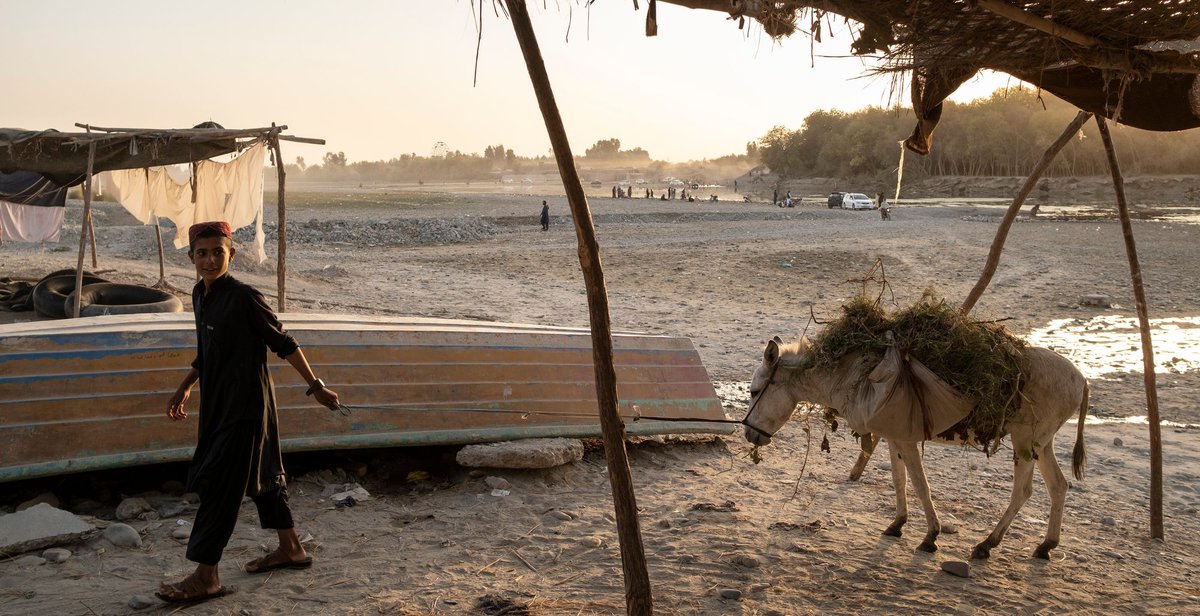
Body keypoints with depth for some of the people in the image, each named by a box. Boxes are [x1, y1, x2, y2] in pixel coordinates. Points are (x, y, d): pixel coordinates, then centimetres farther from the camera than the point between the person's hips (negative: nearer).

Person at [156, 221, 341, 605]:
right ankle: (290, 548, 32)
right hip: (219, 402, 8)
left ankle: (206, 576, 2)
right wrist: (185, 387, 23)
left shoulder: (244, 297, -18)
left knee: (219, 485, -6)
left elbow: (282, 343, -13)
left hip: (245, 405, -8)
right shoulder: (201, 294, 6)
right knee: (260, 474, 18)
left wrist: (315, 386, -10)